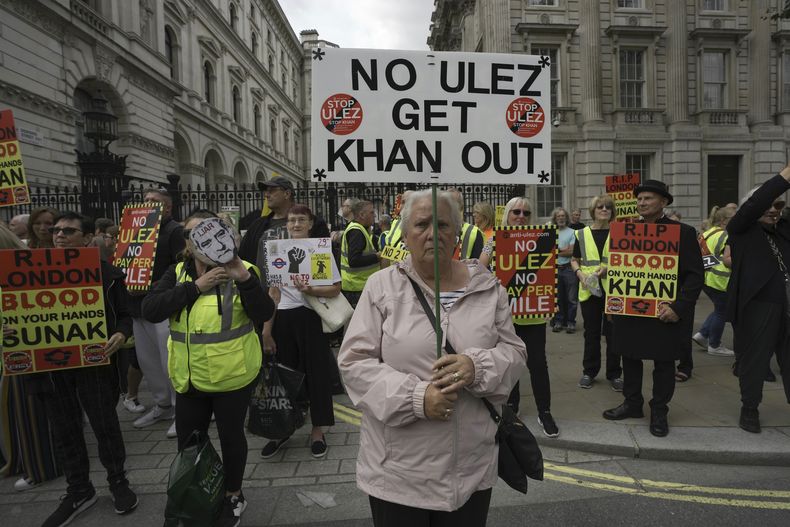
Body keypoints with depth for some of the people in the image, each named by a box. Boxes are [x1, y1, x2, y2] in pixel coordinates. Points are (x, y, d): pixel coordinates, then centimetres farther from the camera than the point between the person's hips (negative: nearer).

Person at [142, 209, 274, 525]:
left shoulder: (240, 270, -8)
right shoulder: (177, 273, 2)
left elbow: (264, 314, -19)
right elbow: (150, 311, -12)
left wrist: (244, 277, -33)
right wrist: (196, 287, -21)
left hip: (232, 375, -4)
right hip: (188, 377, 4)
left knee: (230, 435, 13)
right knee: (187, 440, 18)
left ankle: (233, 495, 37)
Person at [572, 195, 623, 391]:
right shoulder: (582, 234, 6)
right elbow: (574, 260, 11)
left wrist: (609, 268, -13)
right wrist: (579, 273, -9)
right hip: (589, 290, 1)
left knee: (613, 333, 4)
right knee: (591, 333, 9)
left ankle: (614, 374, 17)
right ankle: (589, 371, 22)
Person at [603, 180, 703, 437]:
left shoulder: (683, 232, -5)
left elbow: (695, 274, -8)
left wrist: (678, 308, -17)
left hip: (664, 312, -4)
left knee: (664, 363, 8)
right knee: (630, 358, 13)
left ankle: (659, 412, 24)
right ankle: (632, 404, 30)